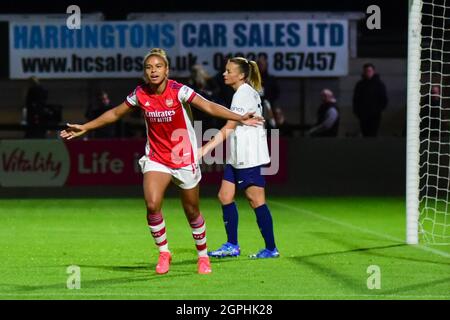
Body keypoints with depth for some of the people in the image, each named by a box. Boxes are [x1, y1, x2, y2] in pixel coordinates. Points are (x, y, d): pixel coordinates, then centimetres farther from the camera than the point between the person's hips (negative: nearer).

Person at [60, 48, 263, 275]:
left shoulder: (178, 91, -16)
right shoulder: (140, 94, -6)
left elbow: (209, 107, -25)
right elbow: (115, 114, 10)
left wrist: (239, 118, -37)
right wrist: (85, 128, 12)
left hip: (184, 158, -2)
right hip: (156, 158, 2)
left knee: (192, 212, 8)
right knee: (152, 204, -19)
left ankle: (203, 256, 29)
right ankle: (164, 252, 0)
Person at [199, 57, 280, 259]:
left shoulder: (243, 94, -14)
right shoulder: (248, 92, 16)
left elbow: (229, 128, -19)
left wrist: (205, 149, -20)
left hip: (249, 157, -10)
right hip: (237, 157, 10)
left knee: (256, 200, -6)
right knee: (225, 196, 7)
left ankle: (271, 248, -1)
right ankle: (232, 246, 11)